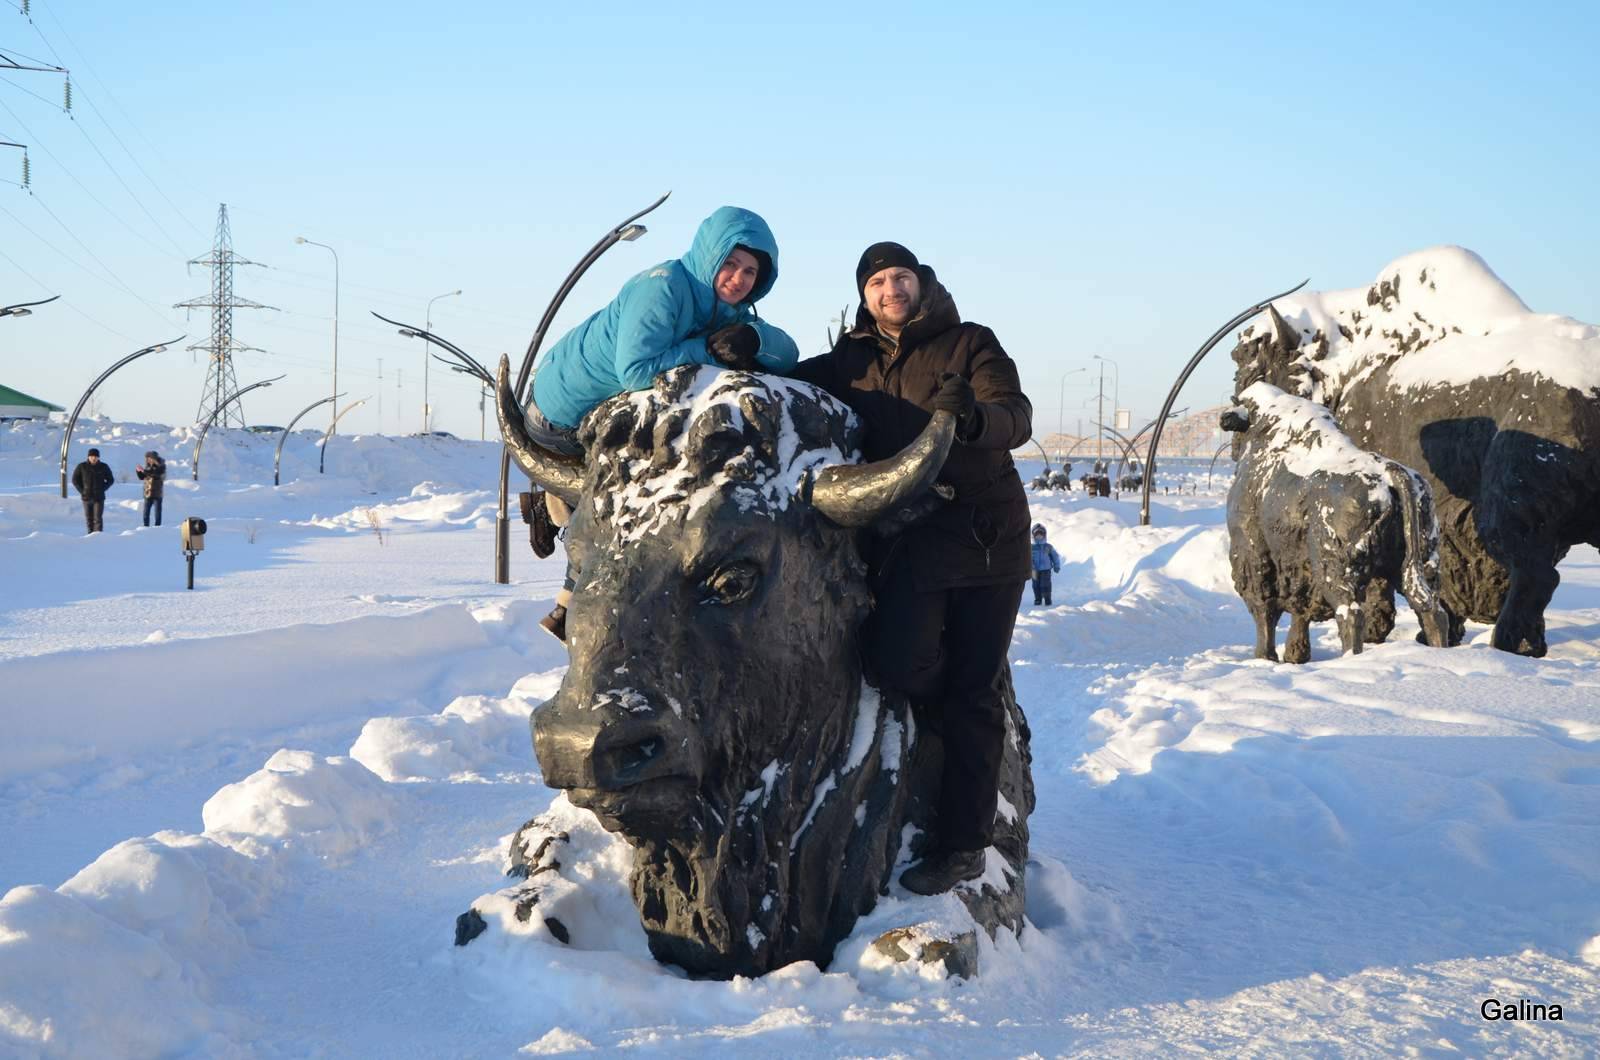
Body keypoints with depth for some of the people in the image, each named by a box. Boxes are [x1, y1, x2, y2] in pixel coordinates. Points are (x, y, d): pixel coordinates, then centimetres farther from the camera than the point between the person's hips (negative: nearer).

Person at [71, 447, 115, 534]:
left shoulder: (103, 467, 1)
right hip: (86, 497, 2)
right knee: (89, 519, 8)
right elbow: (75, 480, 7)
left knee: (97, 519, -10)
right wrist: (82, 491, -2)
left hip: (99, 497, -2)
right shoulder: (82, 467, 0)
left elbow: (110, 479, 11)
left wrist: (102, 489, 0)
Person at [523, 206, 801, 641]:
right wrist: (710, 351, -32)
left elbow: (787, 354, -12)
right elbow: (637, 371, -39)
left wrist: (752, 337, -33)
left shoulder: (728, 312, -2)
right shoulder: (663, 287, -30)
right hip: (562, 415, -9)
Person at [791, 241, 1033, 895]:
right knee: (893, 663, -19)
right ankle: (964, 724, 14)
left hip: (986, 534, -2)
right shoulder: (851, 362, 13)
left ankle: (963, 844, 3)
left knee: (972, 693, -3)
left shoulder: (971, 345, 3)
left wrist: (976, 417, -33)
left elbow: (1018, 417, -10)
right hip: (906, 539, 3)